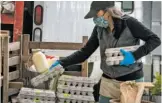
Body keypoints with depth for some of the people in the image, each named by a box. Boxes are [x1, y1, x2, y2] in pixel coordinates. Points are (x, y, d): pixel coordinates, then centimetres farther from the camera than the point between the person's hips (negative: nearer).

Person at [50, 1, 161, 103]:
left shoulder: (129, 23, -16)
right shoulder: (99, 29, -2)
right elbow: (84, 52, 0)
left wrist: (135, 56, -24)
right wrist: (62, 62, -11)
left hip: (131, 80, -4)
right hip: (108, 81, 4)